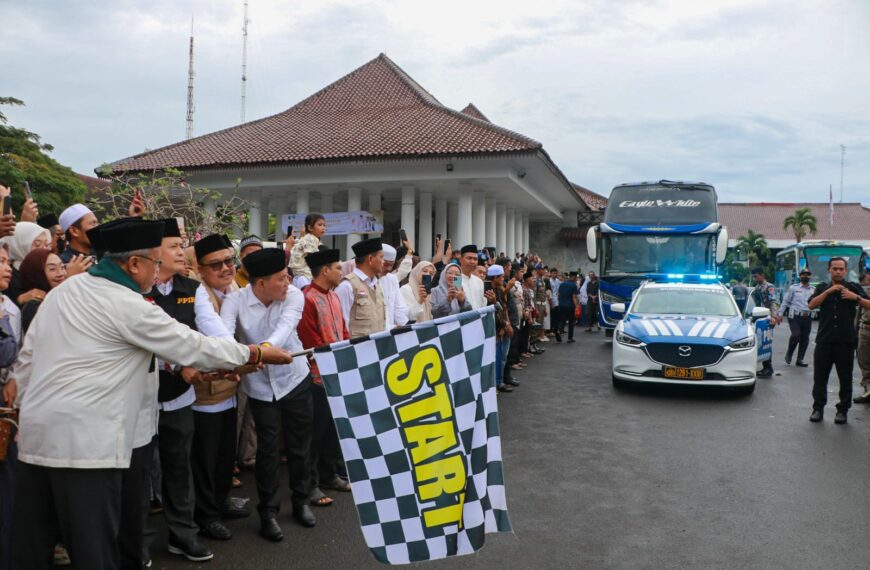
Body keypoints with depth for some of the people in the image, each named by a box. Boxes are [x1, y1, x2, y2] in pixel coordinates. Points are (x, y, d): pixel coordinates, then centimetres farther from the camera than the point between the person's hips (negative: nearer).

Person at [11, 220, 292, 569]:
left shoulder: (63, 290, 12)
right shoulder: (128, 305, -11)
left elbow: (26, 358, 15)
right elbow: (191, 345, -7)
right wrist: (255, 353, 3)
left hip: (37, 429, 8)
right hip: (83, 439, -8)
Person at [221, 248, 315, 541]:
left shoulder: (293, 295, -14)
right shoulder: (235, 301, -15)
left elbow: (286, 326, -32)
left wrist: (267, 346, -53)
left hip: (295, 379, 1)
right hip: (260, 387, -1)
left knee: (300, 446, 13)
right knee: (268, 450, 6)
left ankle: (300, 501, 34)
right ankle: (268, 511, 24)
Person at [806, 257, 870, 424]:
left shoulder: (853, 287, 7)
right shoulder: (822, 288, 12)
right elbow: (811, 305, -4)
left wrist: (856, 297, -17)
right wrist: (828, 291, -13)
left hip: (846, 341, -1)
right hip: (824, 340, 1)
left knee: (845, 378, 3)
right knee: (820, 377, 3)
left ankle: (842, 410, 13)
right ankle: (818, 408, 12)